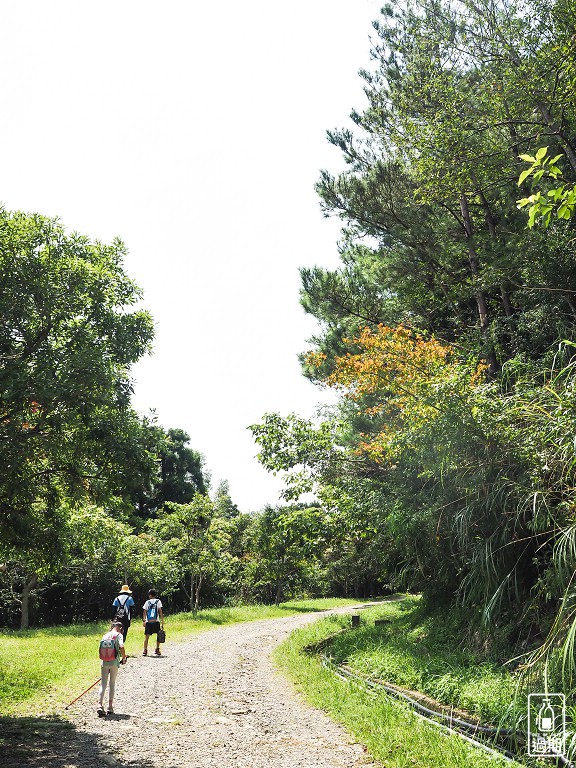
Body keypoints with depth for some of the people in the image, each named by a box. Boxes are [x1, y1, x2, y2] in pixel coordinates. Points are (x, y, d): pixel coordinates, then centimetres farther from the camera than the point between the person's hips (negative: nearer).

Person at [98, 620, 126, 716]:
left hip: (104, 662, 3)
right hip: (114, 662, -2)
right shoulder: (118, 635, -2)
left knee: (103, 684, 7)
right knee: (112, 684, 11)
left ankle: (100, 705, -9)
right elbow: (121, 647, -17)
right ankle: (110, 707, 16)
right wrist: (124, 658, -5)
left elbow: (100, 649, 10)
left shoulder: (105, 636, 11)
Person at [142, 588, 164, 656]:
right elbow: (160, 612, -1)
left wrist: (143, 620, 10)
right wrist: (162, 622, 0)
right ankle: (157, 650, 8)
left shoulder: (147, 602, 8)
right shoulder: (158, 601, 5)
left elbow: (144, 612, 5)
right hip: (156, 621, -1)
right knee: (158, 635, 13)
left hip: (148, 622, 1)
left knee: (147, 637, 8)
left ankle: (145, 651, 2)